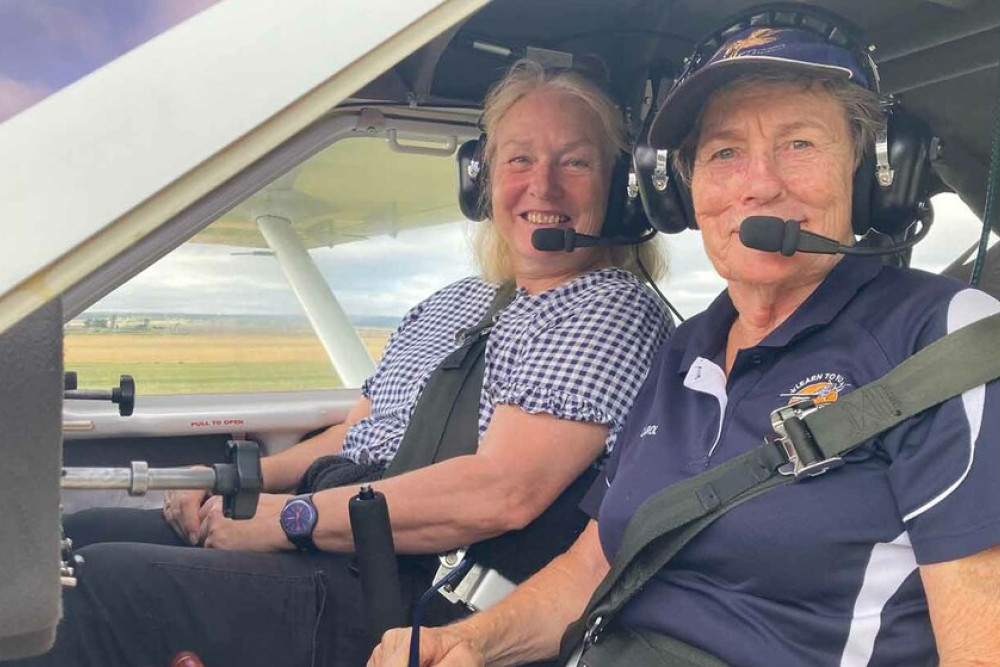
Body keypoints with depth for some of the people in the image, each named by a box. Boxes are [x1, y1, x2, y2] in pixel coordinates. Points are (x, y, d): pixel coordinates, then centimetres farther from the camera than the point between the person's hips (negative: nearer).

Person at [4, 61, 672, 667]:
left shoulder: (615, 310, -10)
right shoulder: (451, 304, 18)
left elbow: (500, 493, -22)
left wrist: (283, 518, -16)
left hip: (415, 591, -8)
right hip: (328, 540, 9)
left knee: (95, 586, -19)